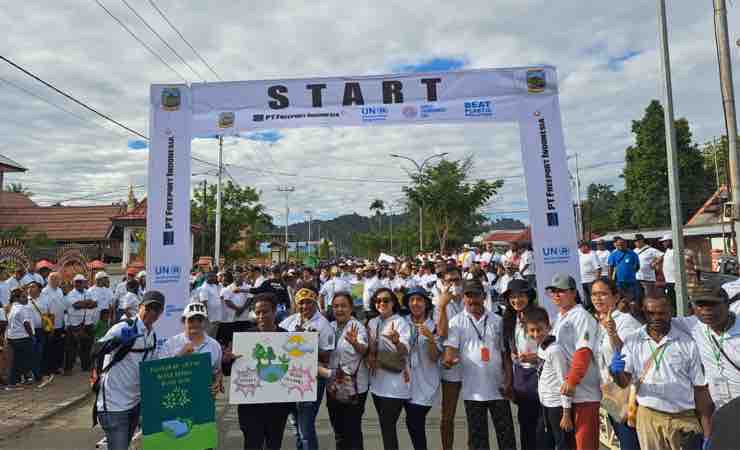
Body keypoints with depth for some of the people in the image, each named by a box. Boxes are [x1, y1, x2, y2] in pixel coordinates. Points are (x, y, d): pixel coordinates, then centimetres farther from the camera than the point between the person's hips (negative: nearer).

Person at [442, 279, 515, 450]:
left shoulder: (497, 321, 6)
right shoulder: (456, 322, -1)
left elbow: (505, 354, 8)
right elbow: (450, 349, -9)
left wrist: (508, 382, 0)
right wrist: (449, 359, -32)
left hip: (498, 388, 2)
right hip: (473, 390, -1)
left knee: (507, 433, 8)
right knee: (477, 436, 9)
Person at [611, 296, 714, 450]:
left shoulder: (687, 343, -3)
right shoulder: (632, 341, -3)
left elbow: (700, 389, 1)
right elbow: (624, 382, -7)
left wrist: (707, 433, 0)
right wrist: (616, 371, -31)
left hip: (684, 419, 0)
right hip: (648, 417, 0)